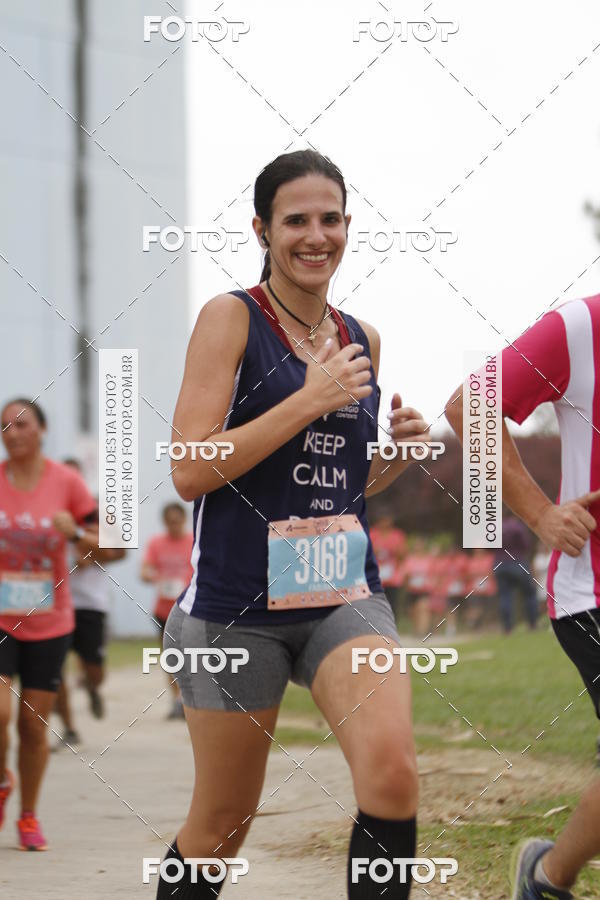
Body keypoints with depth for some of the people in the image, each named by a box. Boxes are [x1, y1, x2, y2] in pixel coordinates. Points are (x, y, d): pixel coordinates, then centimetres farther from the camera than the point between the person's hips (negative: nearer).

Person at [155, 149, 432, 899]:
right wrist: (311, 400, -16)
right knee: (221, 826, 7)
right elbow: (189, 471, -13)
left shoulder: (361, 340, 12)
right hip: (236, 603, -4)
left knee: (392, 773, -22)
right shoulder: (231, 317, -5)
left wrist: (398, 453, 3)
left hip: (344, 595, 4)